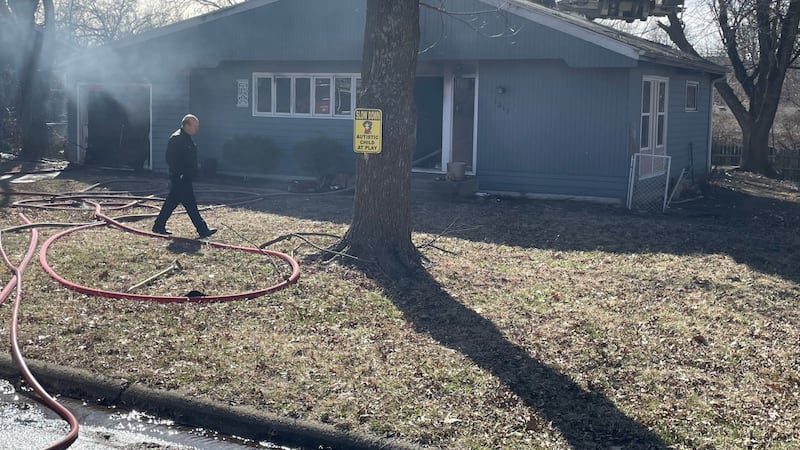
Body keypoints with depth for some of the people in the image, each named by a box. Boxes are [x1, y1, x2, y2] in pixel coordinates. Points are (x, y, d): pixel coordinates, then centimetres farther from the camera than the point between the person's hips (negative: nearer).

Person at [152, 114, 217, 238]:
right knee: (190, 203, -7)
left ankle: (158, 226, 22)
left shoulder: (187, 139, 16)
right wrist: (181, 174, -22)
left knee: (172, 202, 14)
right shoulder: (176, 138, -16)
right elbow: (171, 159, -20)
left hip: (185, 178, 10)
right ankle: (202, 230, -5)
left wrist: (192, 171, 20)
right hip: (180, 178, -10)